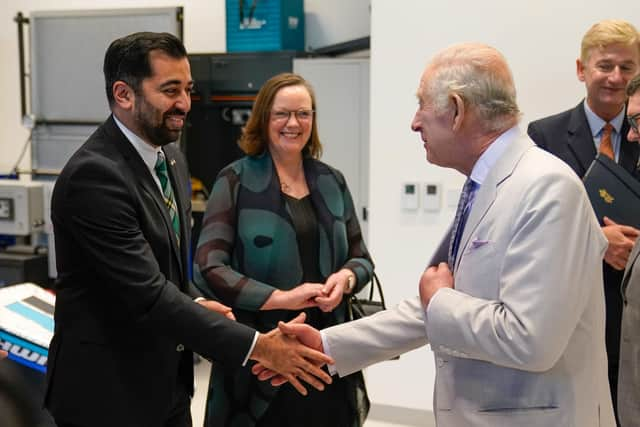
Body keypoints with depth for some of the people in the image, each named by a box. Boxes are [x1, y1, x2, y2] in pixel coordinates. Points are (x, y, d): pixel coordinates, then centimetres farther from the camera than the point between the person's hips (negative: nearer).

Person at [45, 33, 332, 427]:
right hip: (108, 392, -7)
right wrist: (258, 346, -26)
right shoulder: (93, 175, -23)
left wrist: (196, 304, -2)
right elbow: (148, 295, -27)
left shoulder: (170, 157, 4)